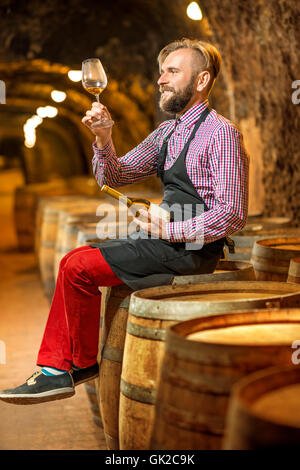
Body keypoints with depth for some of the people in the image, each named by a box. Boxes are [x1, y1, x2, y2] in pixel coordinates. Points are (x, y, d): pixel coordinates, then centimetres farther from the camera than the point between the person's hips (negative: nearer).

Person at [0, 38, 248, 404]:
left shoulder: (221, 133, -12)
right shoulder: (166, 132, 15)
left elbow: (232, 214, -19)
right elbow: (114, 177, 13)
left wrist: (167, 229, -18)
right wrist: (103, 139, -6)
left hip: (191, 249, -9)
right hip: (164, 238, 9)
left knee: (78, 268, -14)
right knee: (72, 261, 0)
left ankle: (84, 363, 7)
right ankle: (56, 369, 0)